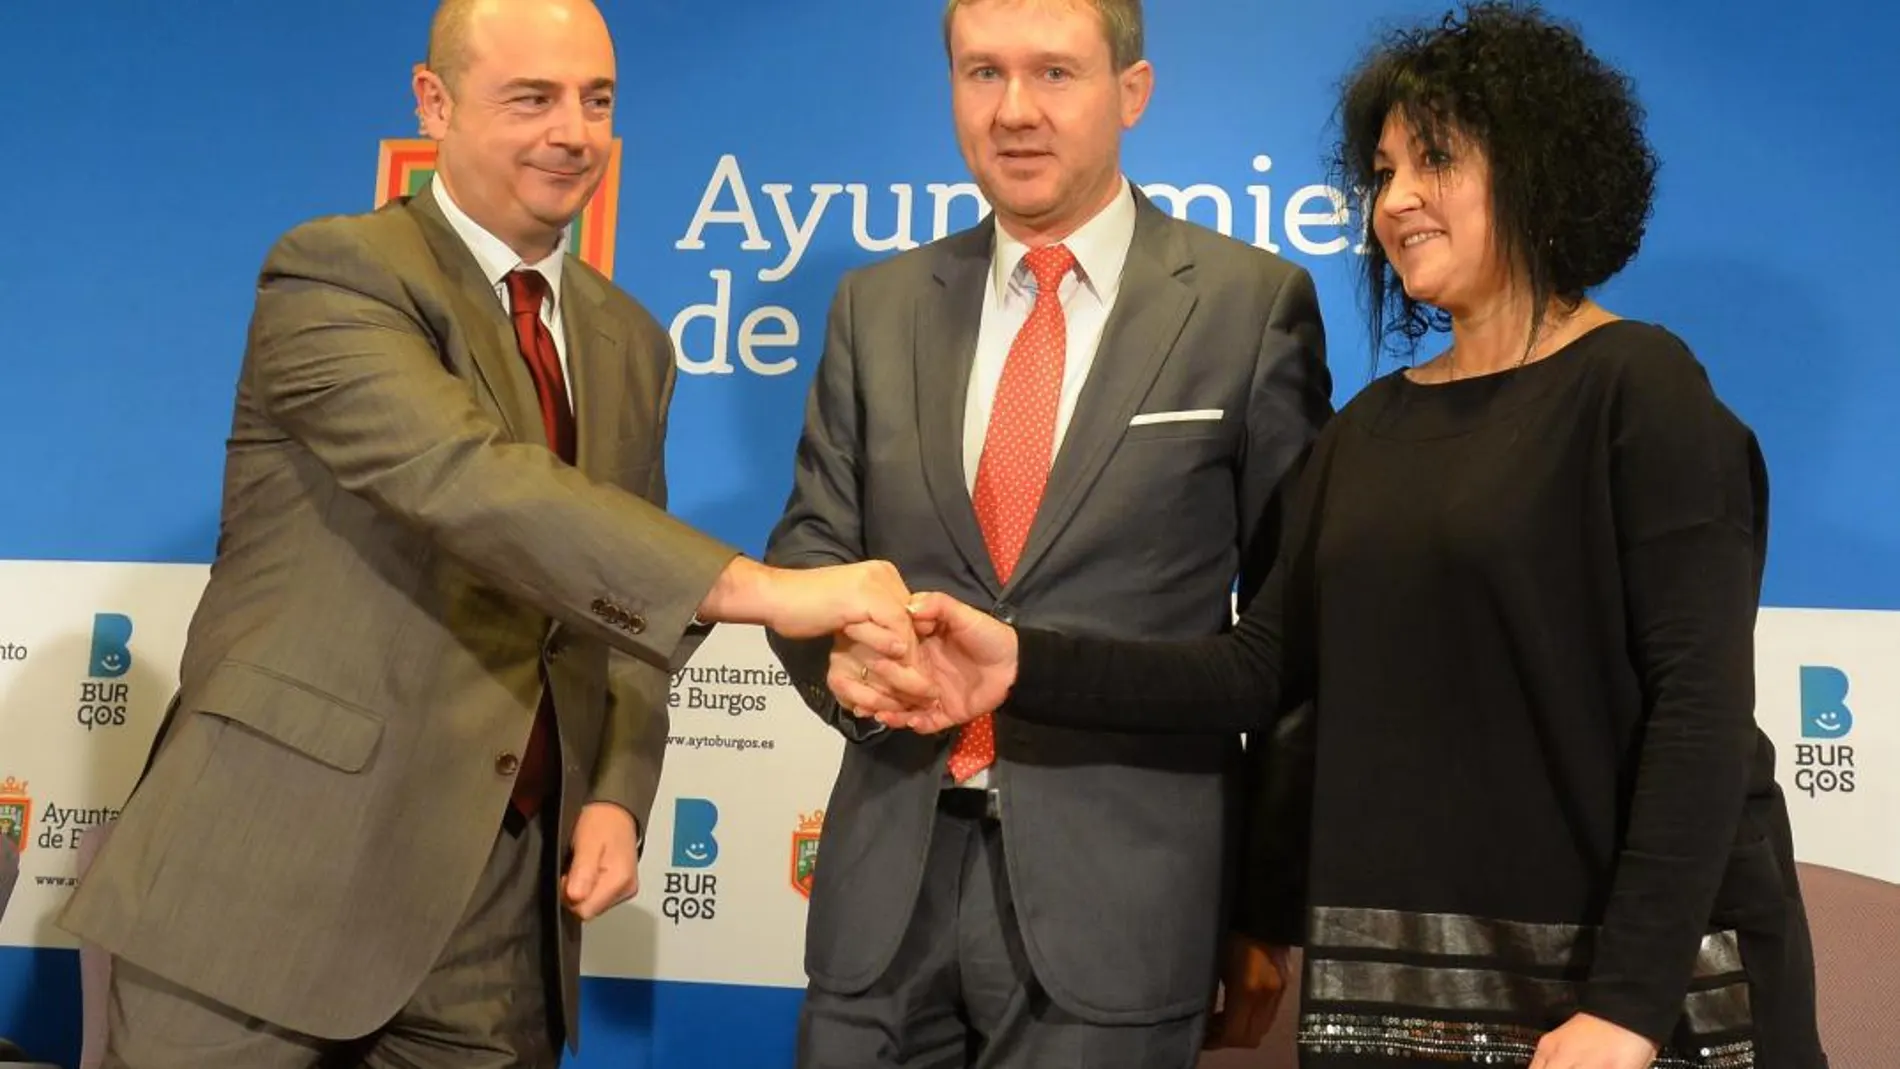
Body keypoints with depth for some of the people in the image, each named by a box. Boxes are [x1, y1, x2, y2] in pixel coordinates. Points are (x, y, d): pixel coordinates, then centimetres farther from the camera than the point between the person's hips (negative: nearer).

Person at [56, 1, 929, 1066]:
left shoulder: (629, 341, 13)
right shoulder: (337, 272, -8)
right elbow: (467, 479, -25)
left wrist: (617, 794, -1)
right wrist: (759, 588, -32)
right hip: (277, 868, -5)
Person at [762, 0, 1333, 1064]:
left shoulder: (1252, 303, -2)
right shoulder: (880, 306, 9)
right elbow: (811, 547, 10)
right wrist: (842, 645, -14)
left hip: (1118, 884, -3)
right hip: (888, 874, 4)